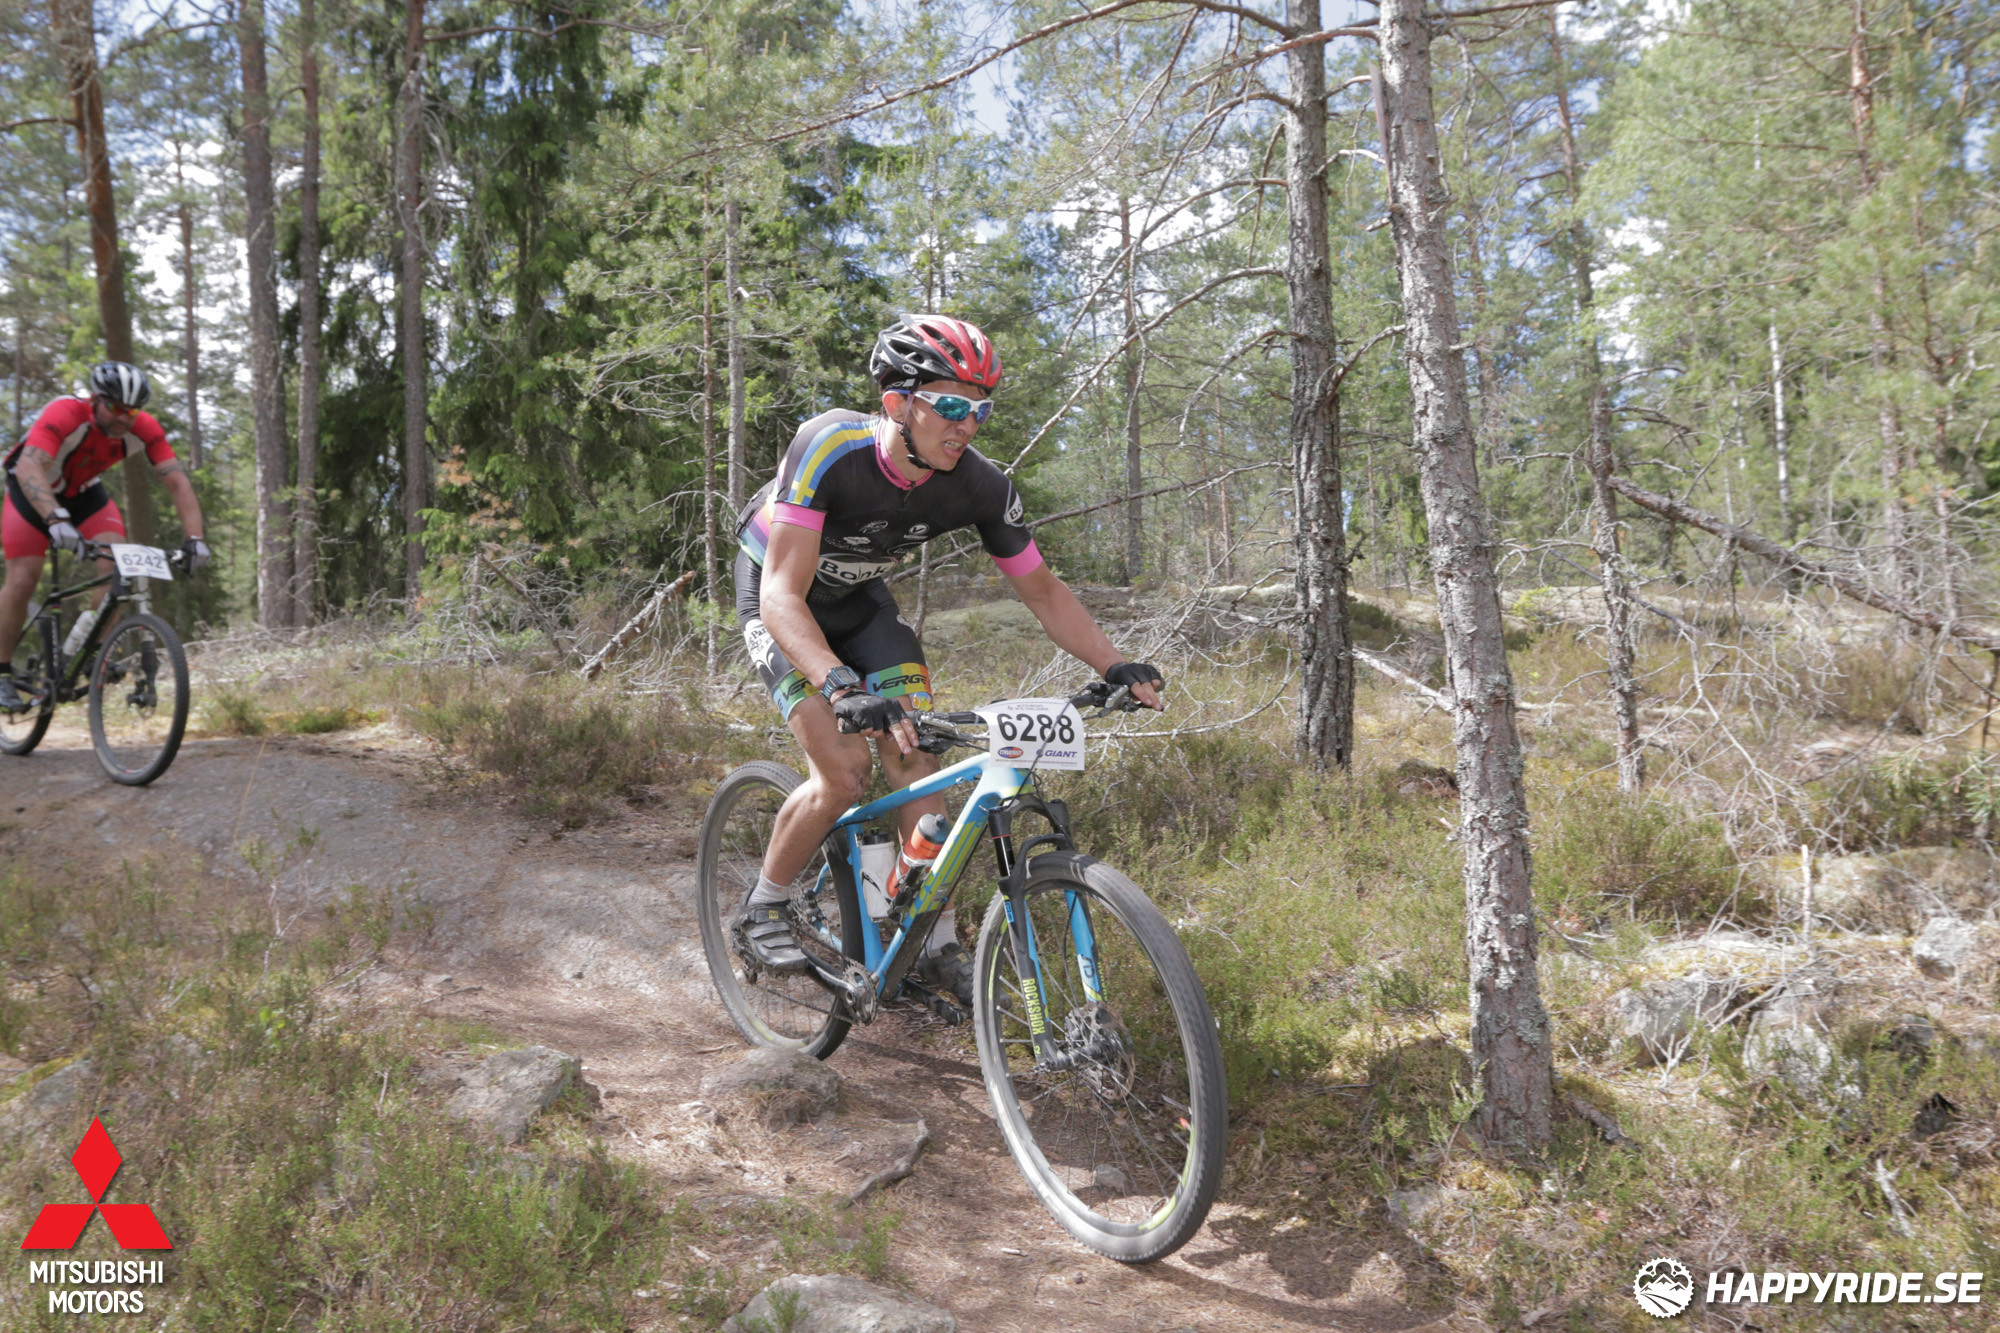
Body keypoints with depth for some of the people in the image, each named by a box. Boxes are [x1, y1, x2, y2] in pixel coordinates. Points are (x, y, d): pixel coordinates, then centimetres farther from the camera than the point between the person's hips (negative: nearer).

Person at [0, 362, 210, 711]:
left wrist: (195, 538, -38)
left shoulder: (143, 429, -24)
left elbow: (178, 482, -25)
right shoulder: (65, 414, -36)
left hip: (84, 493, 3)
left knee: (117, 566, -20)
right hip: (34, 492, -3)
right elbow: (29, 467, -48)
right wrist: (56, 520, -64)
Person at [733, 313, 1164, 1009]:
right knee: (845, 770, -18)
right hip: (780, 595, -4)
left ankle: (938, 944, 3)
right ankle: (764, 908, 6)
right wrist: (842, 687, -55)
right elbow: (783, 595, -40)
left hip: (860, 597, 4)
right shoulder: (829, 448, -36)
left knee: (916, 757, -9)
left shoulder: (981, 487, -23)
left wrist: (1115, 665, -23)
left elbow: (1042, 589, -10)